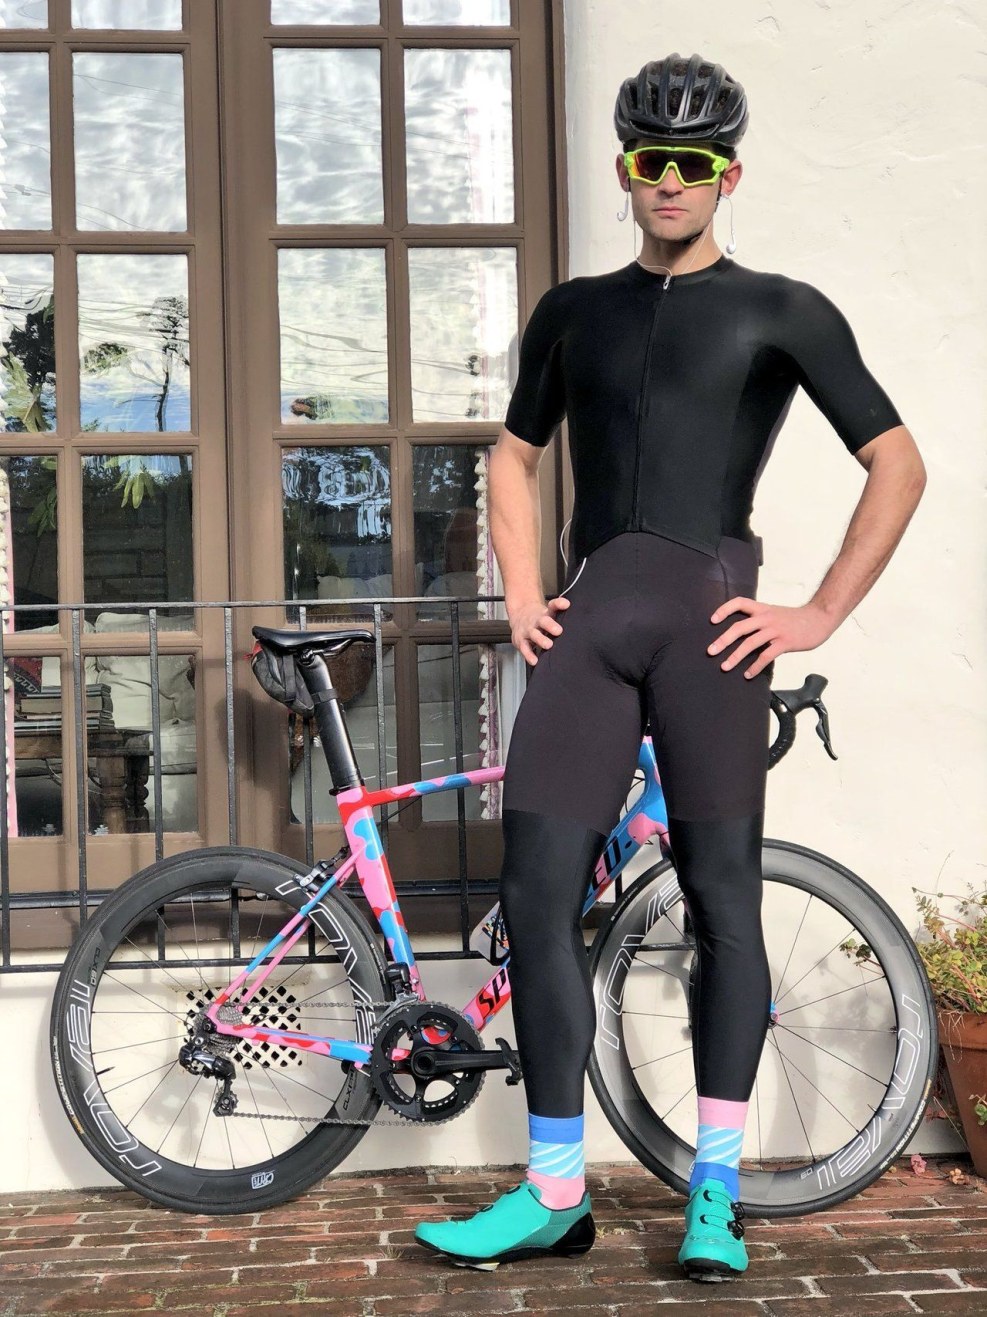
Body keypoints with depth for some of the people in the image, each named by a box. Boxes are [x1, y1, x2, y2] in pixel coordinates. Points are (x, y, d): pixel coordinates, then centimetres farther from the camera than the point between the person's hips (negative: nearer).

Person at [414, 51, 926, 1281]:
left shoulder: (780, 311, 8)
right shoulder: (573, 311, 18)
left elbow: (897, 464, 5)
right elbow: (514, 456, 28)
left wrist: (819, 615, -2)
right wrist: (522, 594, 13)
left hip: (711, 615, -3)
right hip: (587, 616, 4)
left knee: (722, 895, 0)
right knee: (538, 895, -2)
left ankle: (713, 1193, 10)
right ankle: (554, 1192, 8)